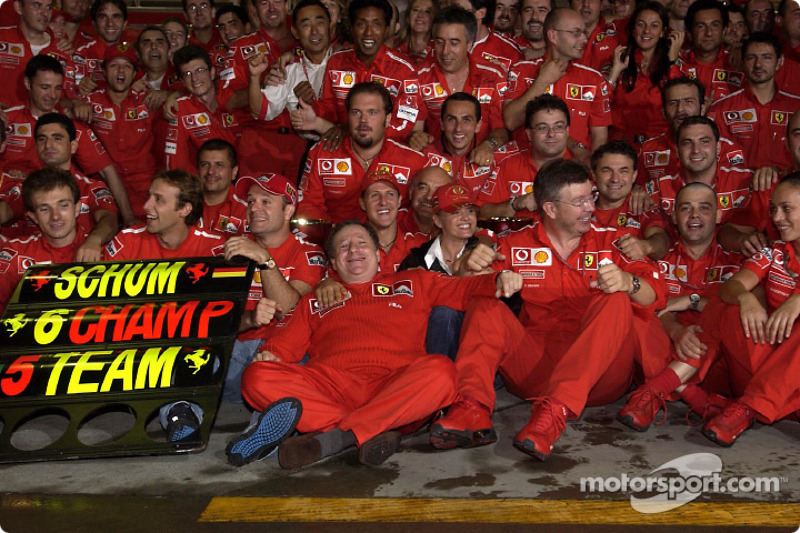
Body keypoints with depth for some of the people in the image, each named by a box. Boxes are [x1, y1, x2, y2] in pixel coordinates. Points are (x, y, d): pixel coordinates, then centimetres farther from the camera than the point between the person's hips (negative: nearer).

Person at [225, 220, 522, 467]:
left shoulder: (413, 283, 28)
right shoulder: (314, 301, 31)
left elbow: (464, 289, 18)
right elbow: (286, 343, 22)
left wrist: (498, 281, -2)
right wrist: (270, 353, -2)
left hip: (395, 386, -1)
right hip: (329, 385, 1)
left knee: (440, 370, -33)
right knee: (258, 377, -24)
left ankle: (333, 437, -36)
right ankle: (370, 434, -34)